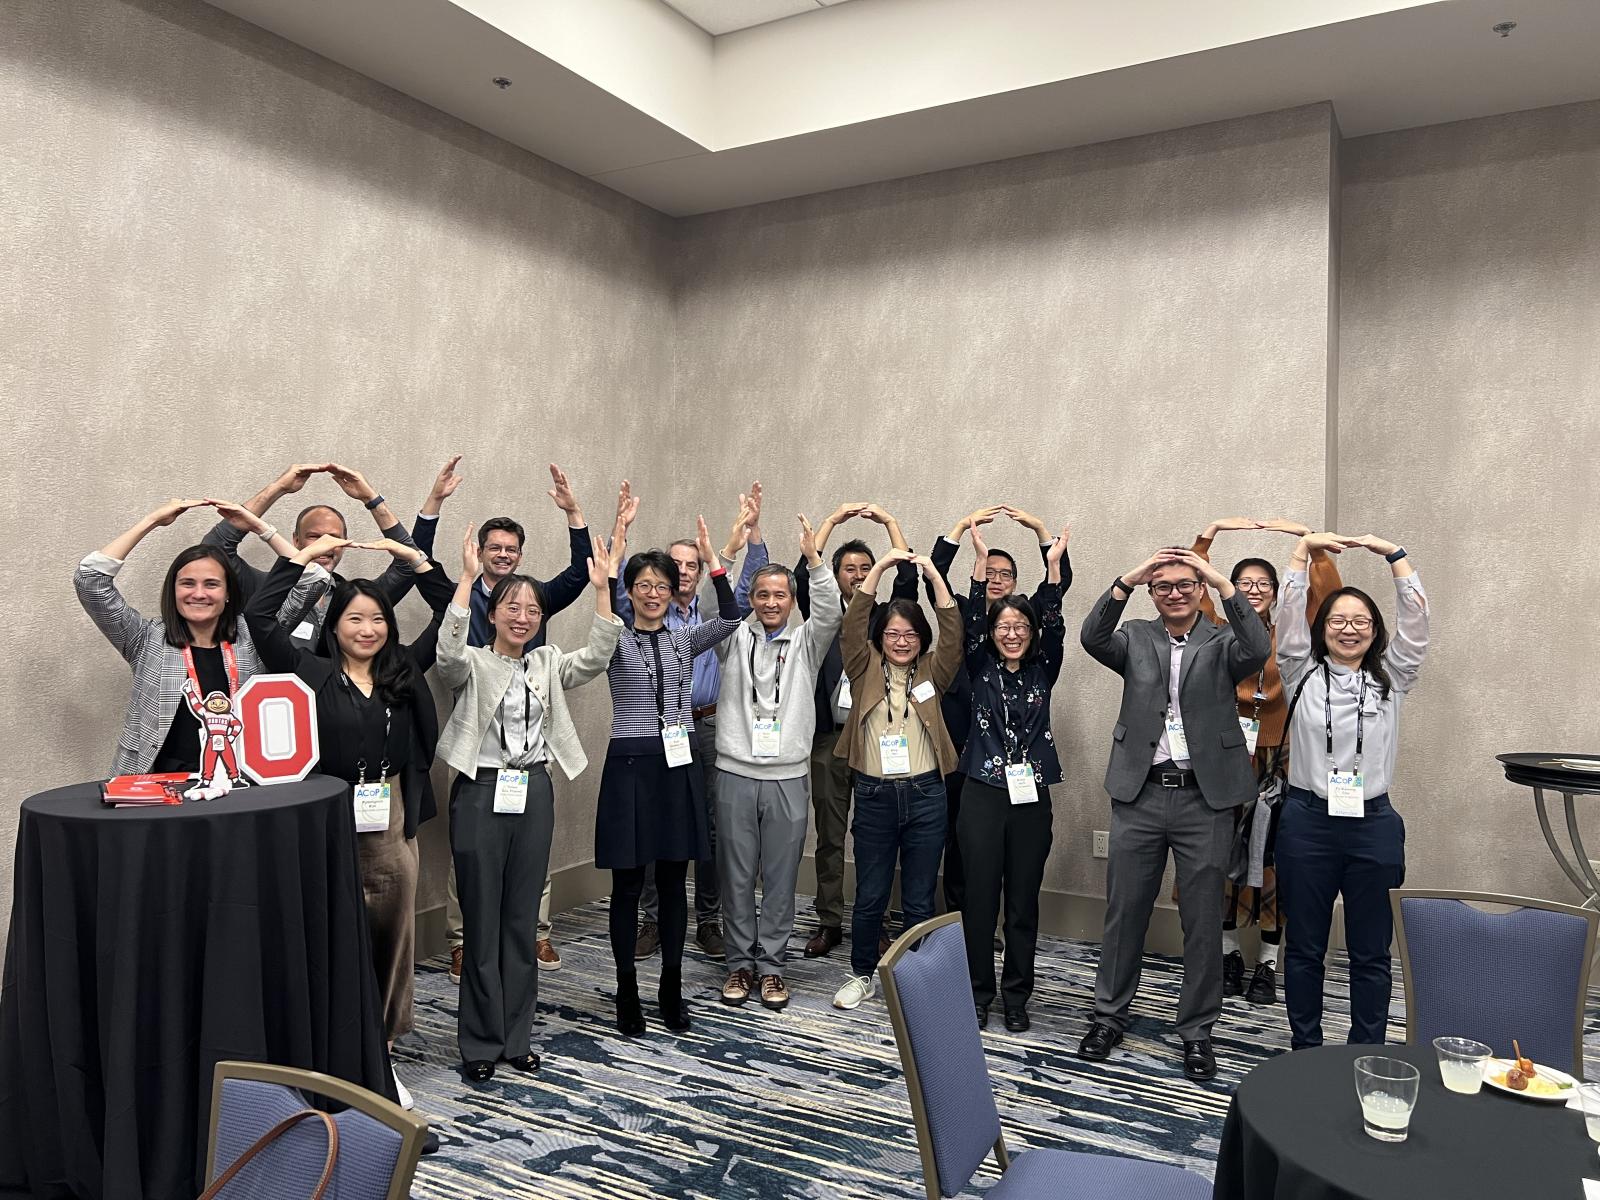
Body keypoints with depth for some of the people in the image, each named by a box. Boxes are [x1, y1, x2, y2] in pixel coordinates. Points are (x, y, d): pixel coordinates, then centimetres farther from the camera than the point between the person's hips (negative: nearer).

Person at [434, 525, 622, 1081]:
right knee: (482, 919, 4)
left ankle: (516, 1037, 24)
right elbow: (448, 650, -26)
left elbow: (596, 657, -8)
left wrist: (601, 589, -17)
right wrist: (467, 577, -33)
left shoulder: (548, 664, 9)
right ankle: (481, 1042, 17)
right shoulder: (472, 664, -3)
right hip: (481, 792, -4)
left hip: (534, 792, 4)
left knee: (522, 919, 12)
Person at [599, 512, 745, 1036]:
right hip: (631, 764, -3)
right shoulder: (616, 641, 1)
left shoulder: (684, 639, 8)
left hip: (679, 765, 3)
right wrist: (610, 560, -30)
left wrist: (713, 561, -18)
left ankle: (671, 989, 22)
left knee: (673, 883, 10)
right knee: (628, 885, 4)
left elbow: (730, 619, -9)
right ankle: (627, 993, 17)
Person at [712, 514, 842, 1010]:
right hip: (735, 773, 0)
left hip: (788, 777, 0)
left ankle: (771, 965, 18)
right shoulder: (734, 638, 8)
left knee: (781, 877, 6)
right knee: (736, 876, 7)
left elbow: (831, 612, -11)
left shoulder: (806, 642, 7)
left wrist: (813, 558, -24)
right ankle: (740, 963, 20)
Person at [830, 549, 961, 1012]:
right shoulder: (866, 669, 3)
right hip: (875, 795, 0)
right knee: (870, 897, 10)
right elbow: (852, 626, -11)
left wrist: (934, 575, -18)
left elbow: (953, 633, -9)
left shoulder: (932, 673, 5)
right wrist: (879, 567, -17)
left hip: (925, 795, 0)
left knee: (919, 900, 9)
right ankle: (862, 975, 28)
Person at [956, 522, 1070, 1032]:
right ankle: (978, 994, 19)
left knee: (1023, 903, 8)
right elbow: (971, 623, -9)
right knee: (979, 899, 5)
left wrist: (1054, 565, -15)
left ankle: (1016, 997, 22)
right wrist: (981, 561, -18)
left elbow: (1055, 627, -6)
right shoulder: (980, 670, 4)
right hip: (983, 794, -1)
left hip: (1032, 798, 1)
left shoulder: (1042, 672, 7)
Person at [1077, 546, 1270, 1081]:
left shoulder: (1222, 643, 4)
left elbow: (1258, 651, -18)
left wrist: (1225, 584, -23)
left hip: (1205, 799, -1)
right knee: (1124, 911, 11)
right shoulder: (1136, 638, 6)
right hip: (1140, 796, 1)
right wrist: (1126, 580, -23)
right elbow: (1092, 638, -13)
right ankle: (1109, 1016, 27)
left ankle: (1197, 1030, 23)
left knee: (1203, 920, 8)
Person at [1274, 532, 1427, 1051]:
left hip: (1372, 824, 1)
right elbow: (1288, 614, -3)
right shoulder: (1303, 673, 5)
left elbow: (1415, 619, -1)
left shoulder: (1392, 679, 8)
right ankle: (1305, 1048, 23)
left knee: (1370, 951, 9)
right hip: (1308, 822, -1)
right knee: (1305, 946, 10)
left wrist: (1394, 553, -3)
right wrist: (1305, 547, -3)